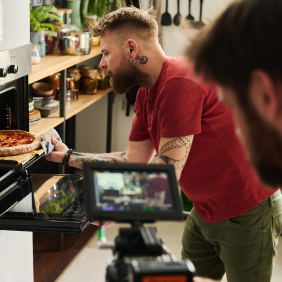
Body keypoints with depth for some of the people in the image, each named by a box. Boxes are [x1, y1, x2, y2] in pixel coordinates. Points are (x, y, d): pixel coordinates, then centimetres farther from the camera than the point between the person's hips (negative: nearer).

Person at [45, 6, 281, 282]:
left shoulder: (180, 82, -26)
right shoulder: (146, 95, 5)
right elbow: (134, 161, 10)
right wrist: (70, 157, 10)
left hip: (245, 215, -9)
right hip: (205, 213, 9)